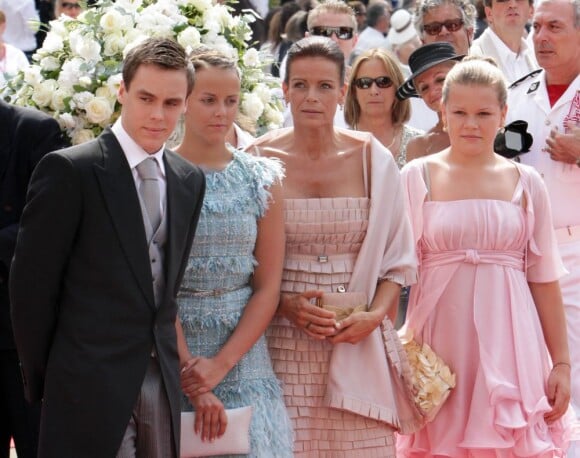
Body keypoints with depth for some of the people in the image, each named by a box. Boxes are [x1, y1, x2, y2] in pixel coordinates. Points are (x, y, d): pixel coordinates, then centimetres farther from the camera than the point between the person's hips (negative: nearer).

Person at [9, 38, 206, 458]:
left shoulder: (190, 181, 11)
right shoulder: (69, 170, -8)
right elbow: (32, 283, -6)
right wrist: (43, 381, -2)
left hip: (162, 377, 6)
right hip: (90, 386, -5)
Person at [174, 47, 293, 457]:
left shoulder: (262, 178, 4)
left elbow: (268, 287, 2)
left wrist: (220, 364, -9)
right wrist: (188, 372, -15)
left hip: (242, 354, 2)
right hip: (168, 356, -2)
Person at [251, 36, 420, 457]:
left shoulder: (373, 161, 3)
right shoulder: (260, 161, 0)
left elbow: (398, 258, 8)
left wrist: (375, 315, -8)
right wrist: (283, 305, -11)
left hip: (357, 343, 1)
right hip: (283, 341, -1)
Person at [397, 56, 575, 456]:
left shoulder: (525, 183, 7)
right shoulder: (417, 178, 3)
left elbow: (544, 278, 8)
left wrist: (561, 363, 6)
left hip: (508, 347, 1)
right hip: (439, 344, -1)